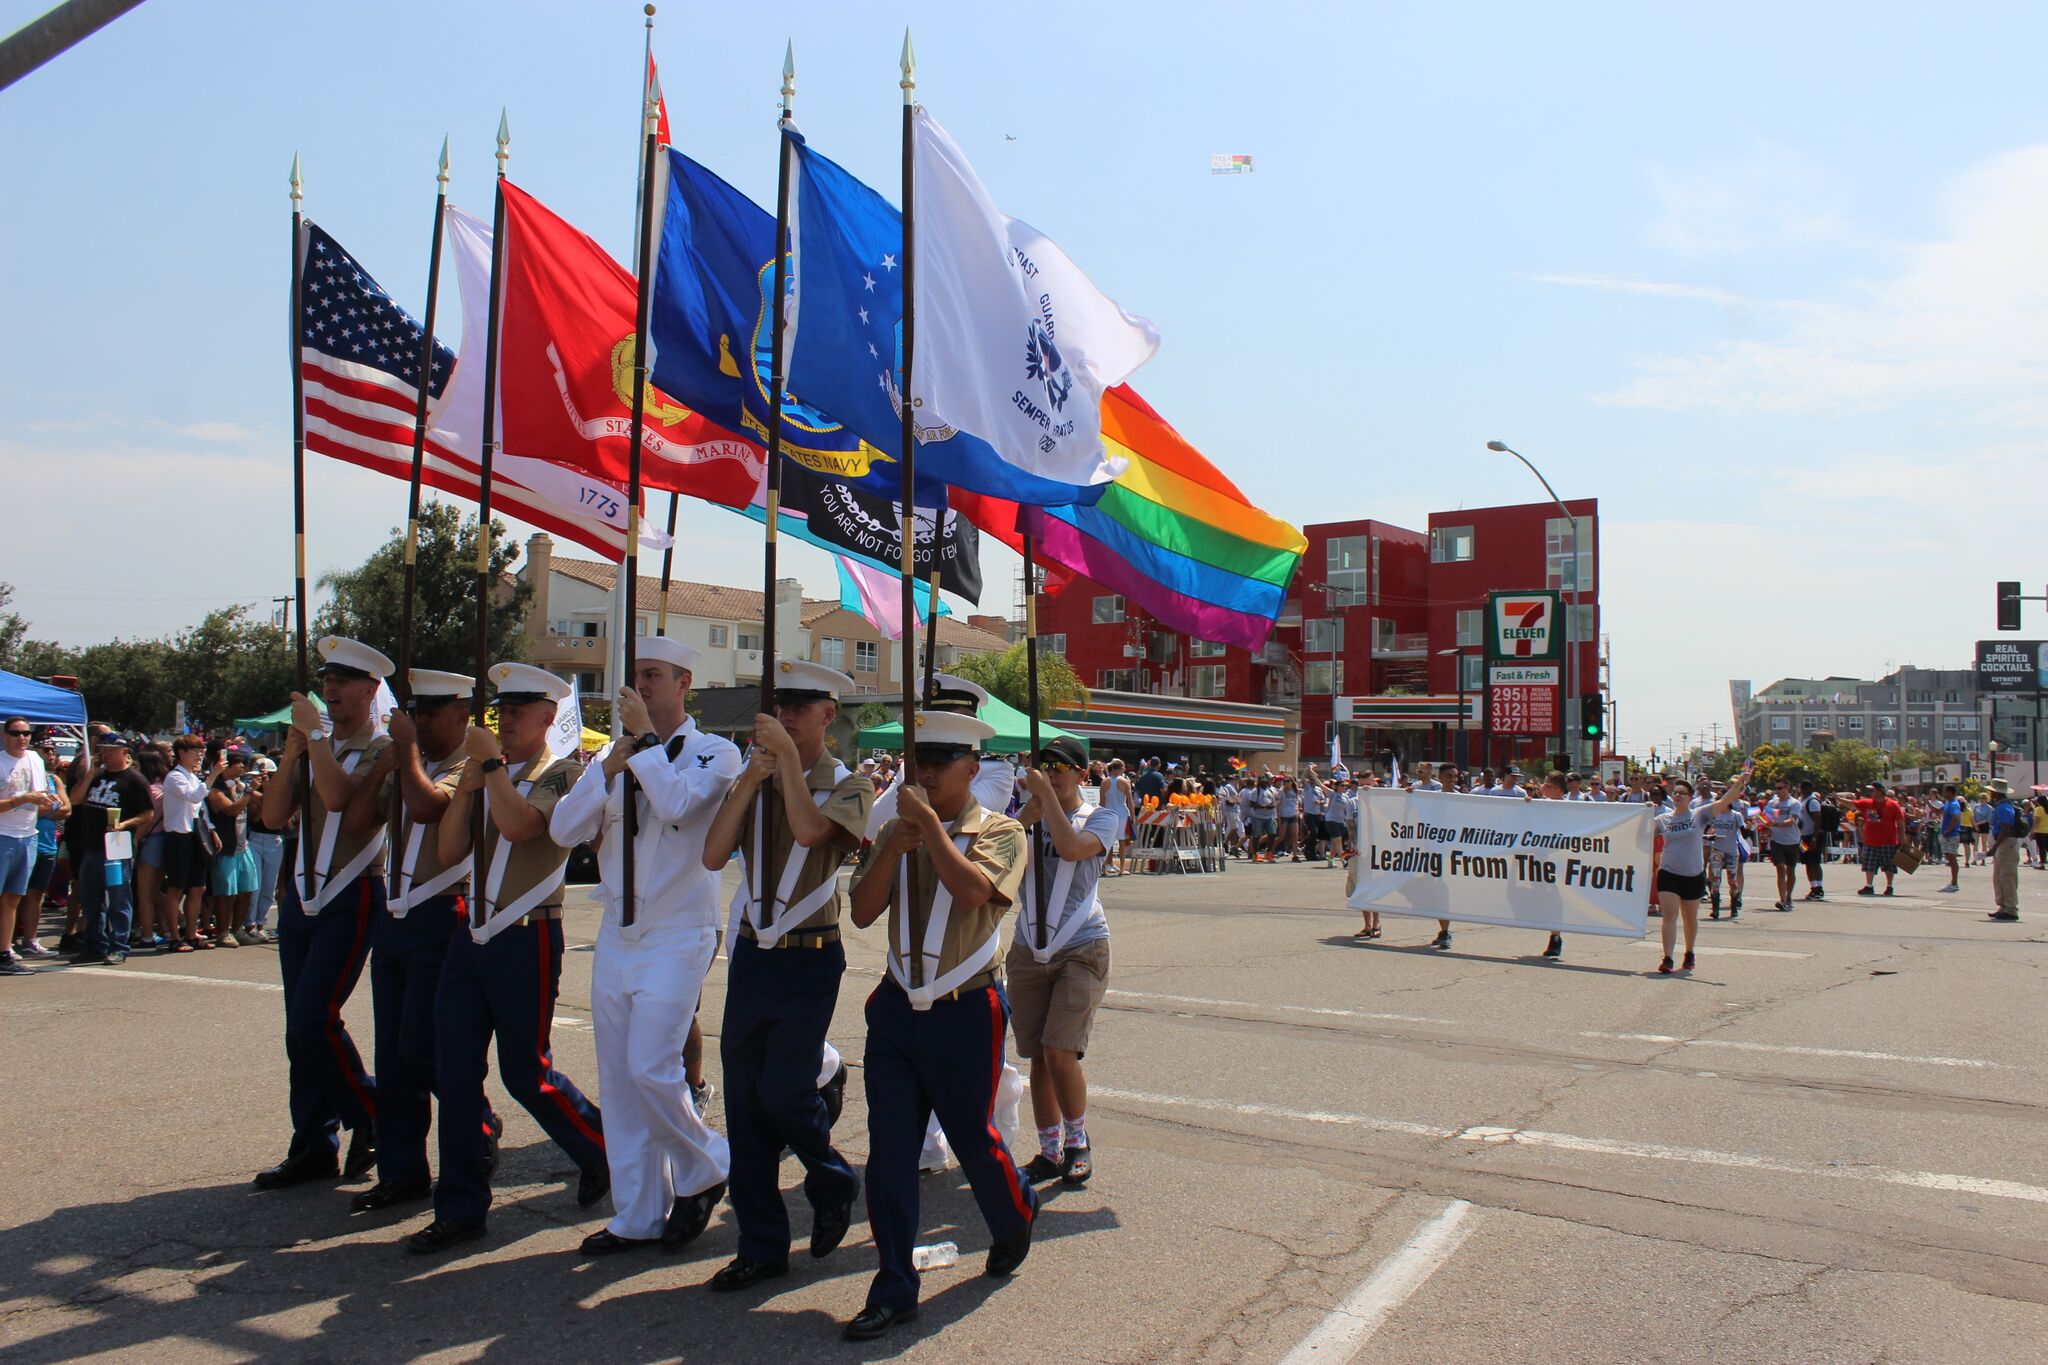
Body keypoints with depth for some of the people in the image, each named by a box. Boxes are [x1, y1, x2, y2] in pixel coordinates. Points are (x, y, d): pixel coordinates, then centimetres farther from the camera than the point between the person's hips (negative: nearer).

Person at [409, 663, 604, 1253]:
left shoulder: (561, 774, -5)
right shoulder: (485, 777, 15)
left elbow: (519, 826, -24)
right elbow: (449, 851, 6)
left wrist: (491, 762, -15)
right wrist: (466, 784, -4)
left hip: (527, 940, -6)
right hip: (472, 937, 7)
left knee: (525, 1073, 1)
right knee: (454, 1072, 3)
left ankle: (603, 1151, 26)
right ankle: (460, 1208, 13)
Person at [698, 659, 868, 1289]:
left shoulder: (847, 785, -2)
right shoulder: (753, 778, 10)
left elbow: (810, 830, -24)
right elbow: (713, 855, -3)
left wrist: (789, 756, -20)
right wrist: (751, 779, -11)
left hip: (810, 959, -5)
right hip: (751, 954, 5)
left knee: (783, 1090, -8)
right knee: (744, 1101, 6)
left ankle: (833, 1183, 23)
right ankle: (761, 1246, 18)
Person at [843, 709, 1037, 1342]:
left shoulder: (1000, 832, -5)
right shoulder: (896, 832, 8)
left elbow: (973, 890, -25)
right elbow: (863, 912, -2)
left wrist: (929, 823, -22)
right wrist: (895, 846, -13)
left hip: (965, 1011, -4)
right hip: (897, 1007, 4)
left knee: (973, 1139, 9)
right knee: (888, 1152, 2)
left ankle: (1015, 1223, 40)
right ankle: (894, 1289, 12)